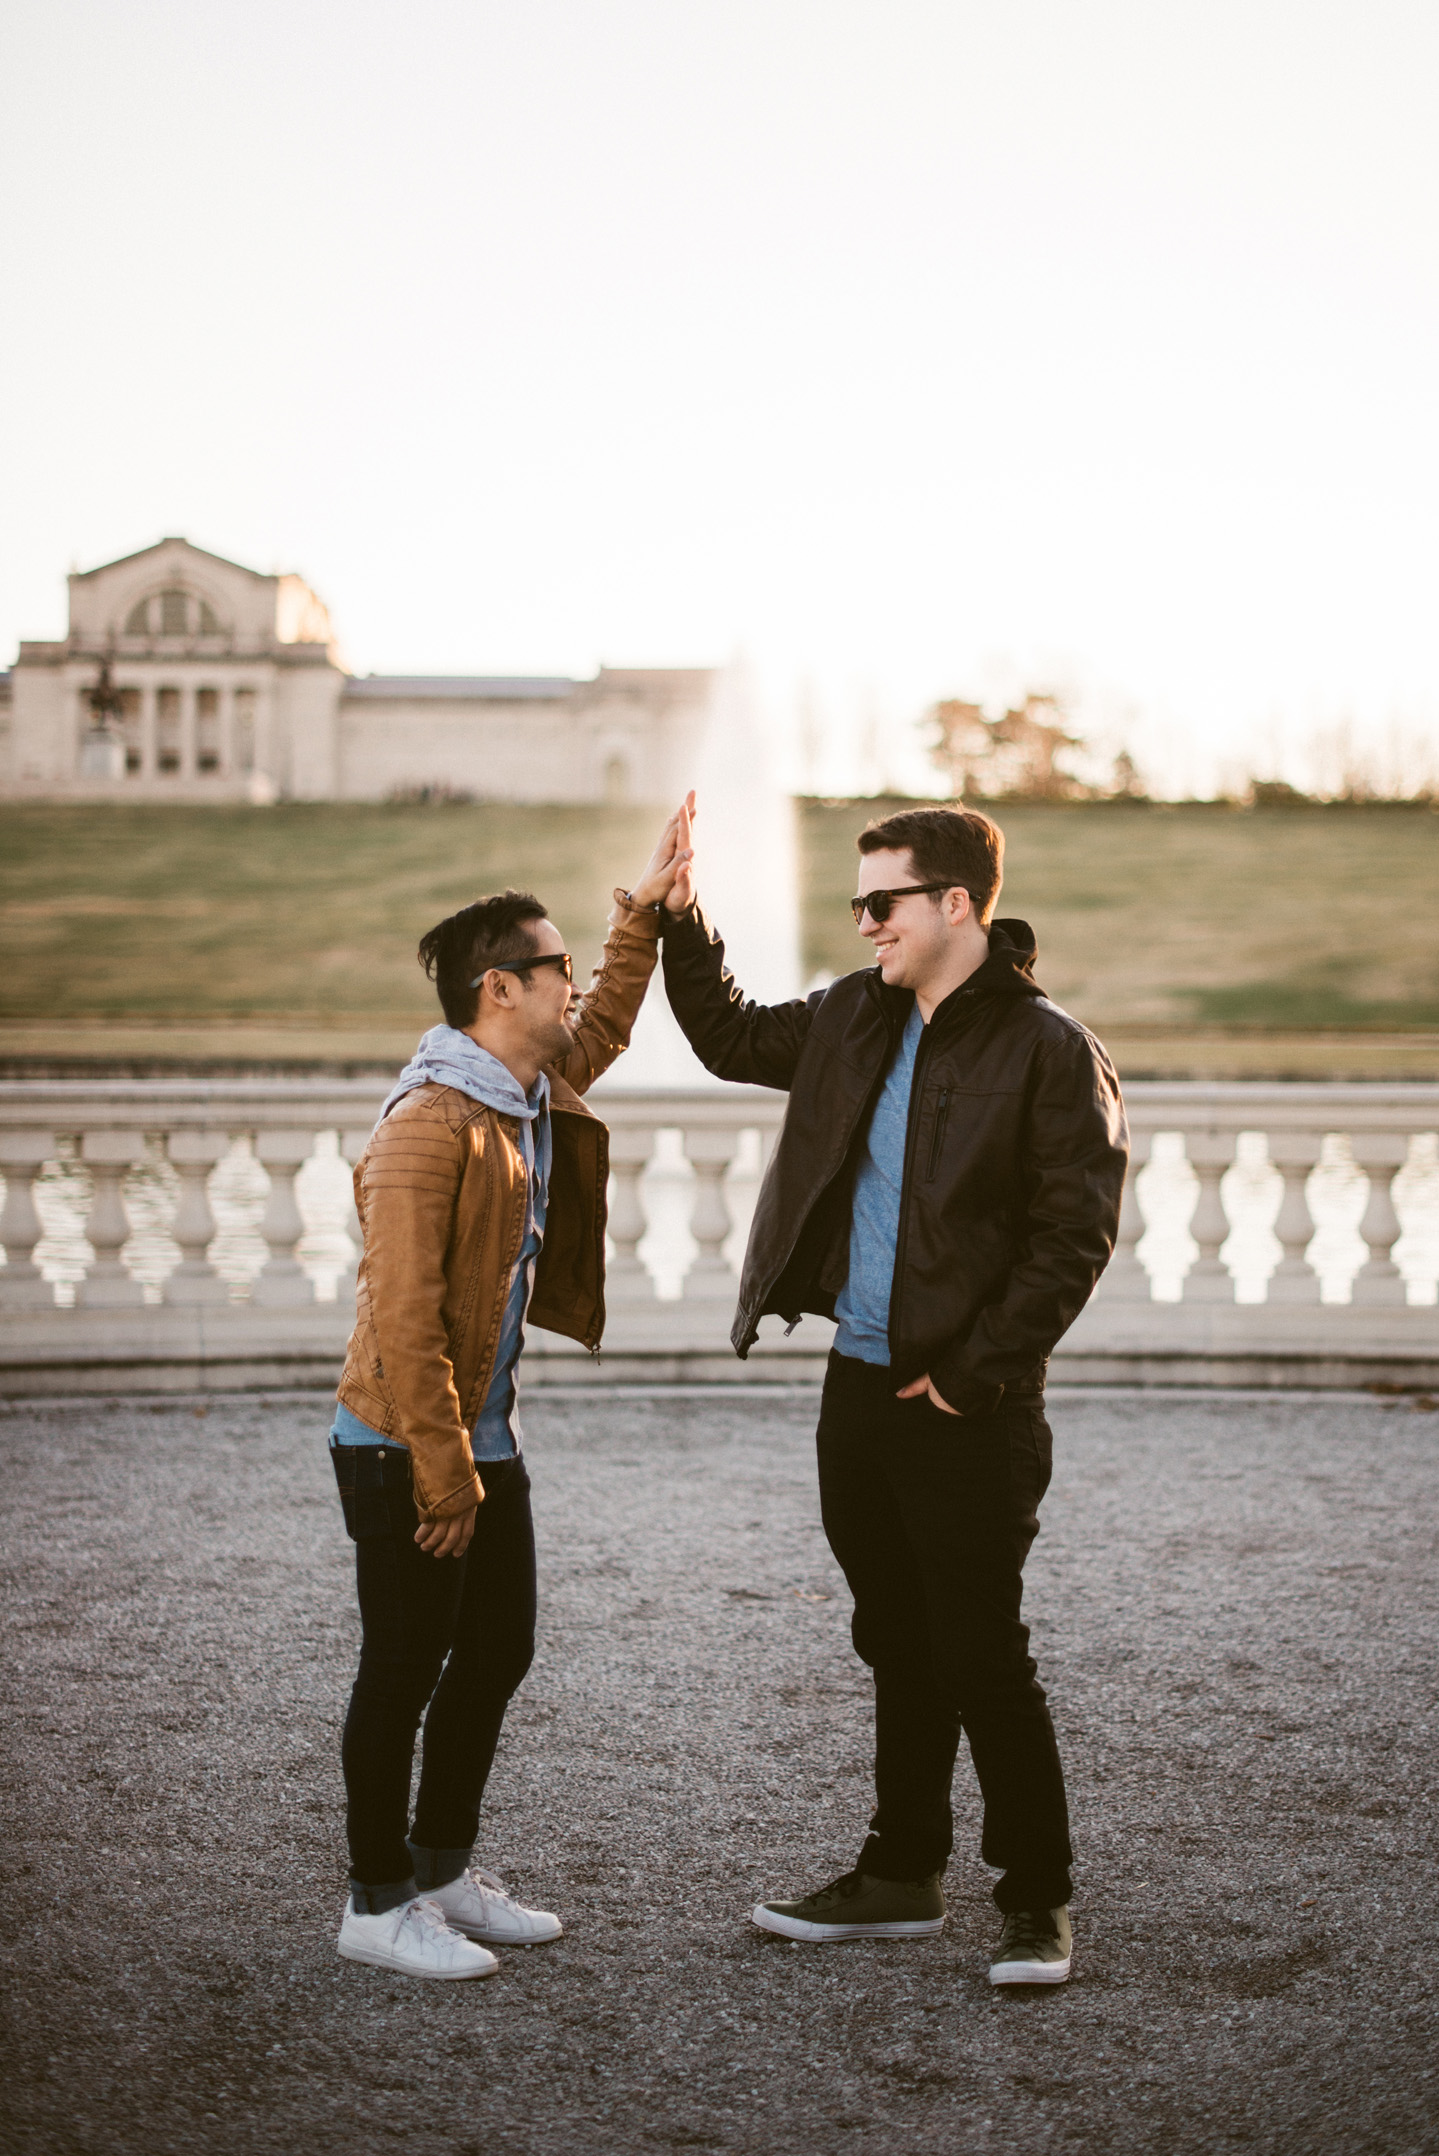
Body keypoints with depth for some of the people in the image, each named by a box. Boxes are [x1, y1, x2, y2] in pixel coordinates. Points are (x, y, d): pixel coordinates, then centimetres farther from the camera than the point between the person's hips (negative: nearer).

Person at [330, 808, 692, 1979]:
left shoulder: (536, 1094, 6)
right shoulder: (429, 1125, -21)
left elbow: (599, 1036, 32)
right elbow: (405, 1319, -24)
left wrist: (644, 914, 26)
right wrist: (443, 1477, -22)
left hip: (489, 1442, 9)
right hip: (405, 1448, -9)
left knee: (496, 1657, 16)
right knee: (405, 1672, 2)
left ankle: (445, 1873, 30)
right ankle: (379, 1903, 16)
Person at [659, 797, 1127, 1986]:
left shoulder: (1049, 1048, -12)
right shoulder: (857, 1018, 9)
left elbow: (1075, 1235, -14)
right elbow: (735, 1040, 26)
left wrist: (972, 1375, -15)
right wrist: (681, 921, 14)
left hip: (968, 1406, -7)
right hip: (861, 1384, 7)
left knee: (982, 1655, -2)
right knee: (898, 1648, 17)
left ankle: (1037, 1902, 13)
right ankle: (902, 1877, 29)